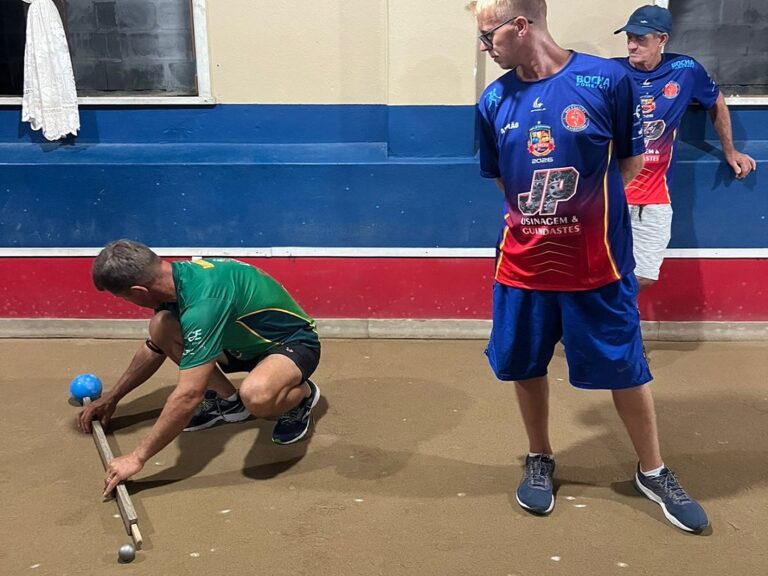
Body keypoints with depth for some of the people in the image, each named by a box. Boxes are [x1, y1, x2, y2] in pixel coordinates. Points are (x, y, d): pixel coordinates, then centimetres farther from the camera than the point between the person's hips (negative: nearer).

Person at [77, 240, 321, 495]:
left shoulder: (203, 301, -36)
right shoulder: (176, 275, -8)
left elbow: (189, 395, -36)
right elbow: (154, 347, 12)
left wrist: (137, 457, -28)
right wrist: (111, 398, 15)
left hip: (293, 342, -8)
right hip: (246, 340, 9)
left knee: (256, 395, -42)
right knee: (161, 327, -9)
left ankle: (303, 393, -5)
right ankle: (228, 401, 8)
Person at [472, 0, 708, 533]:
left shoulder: (607, 79, -12)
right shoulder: (494, 100, -1)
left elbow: (632, 160, 0)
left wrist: (584, 206, -5)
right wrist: (535, 214, 1)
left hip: (597, 263, -3)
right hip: (523, 264, 3)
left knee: (625, 368, 9)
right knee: (526, 365, 13)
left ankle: (653, 472, 31)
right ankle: (540, 459, 37)